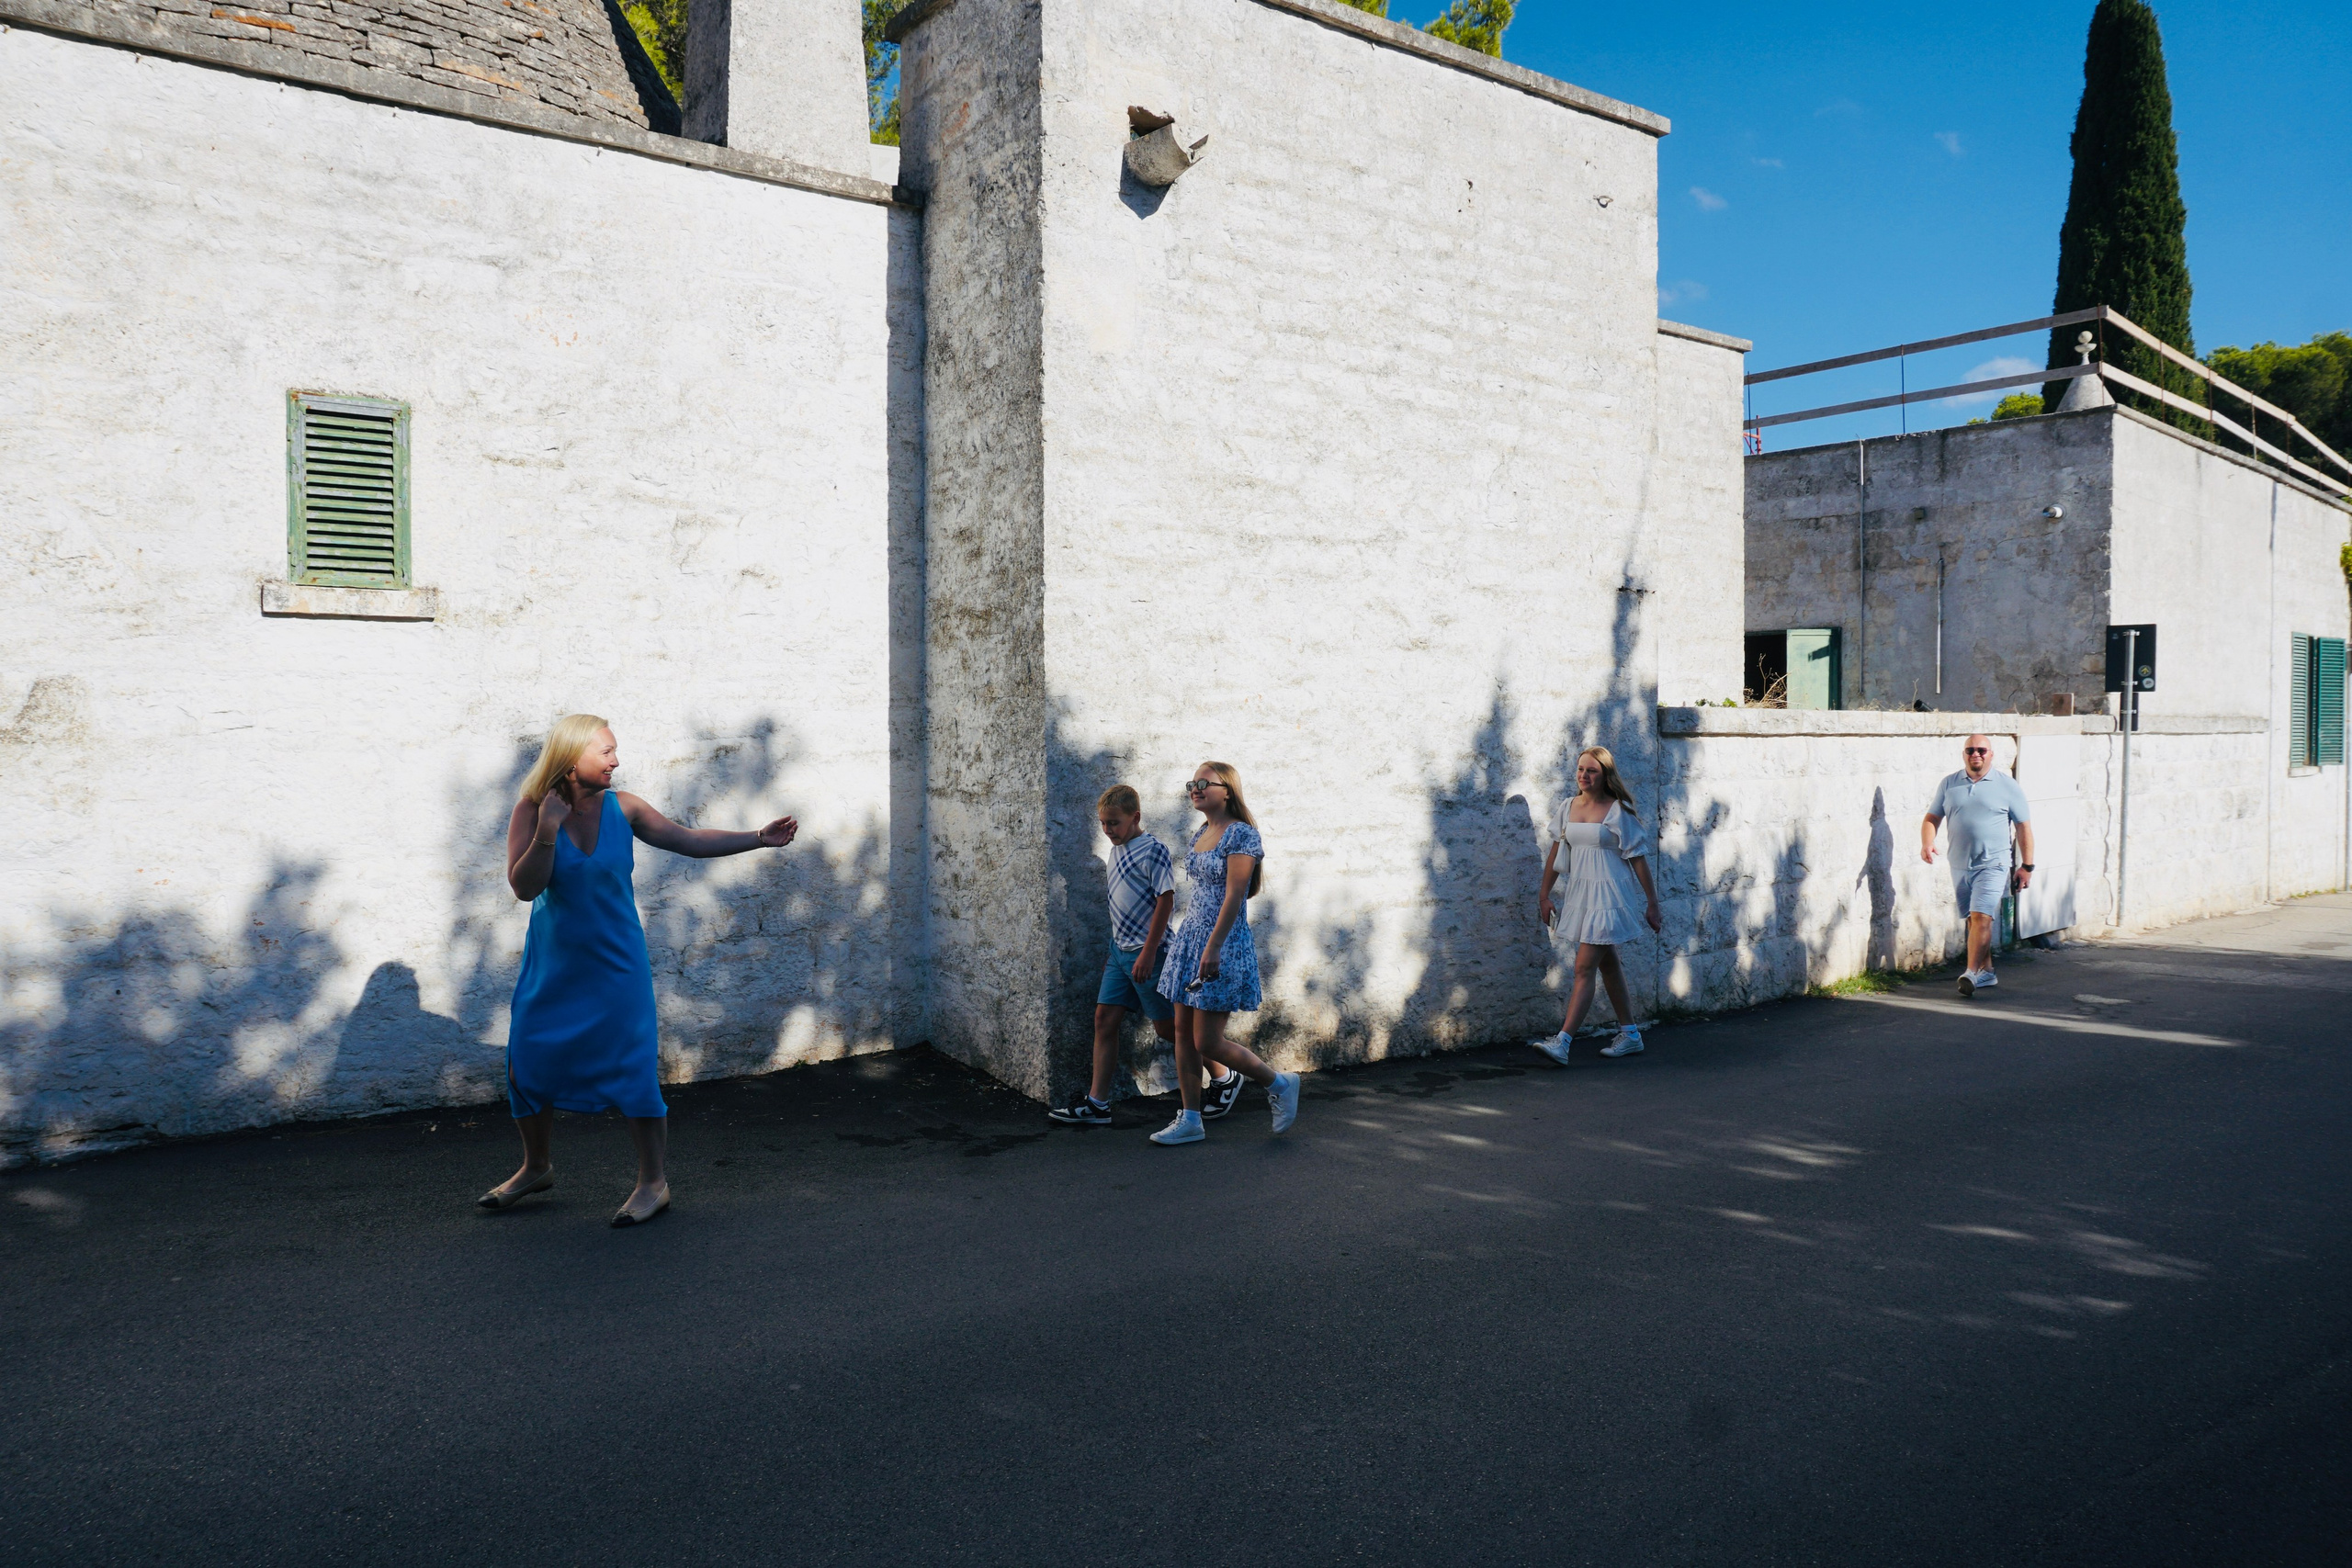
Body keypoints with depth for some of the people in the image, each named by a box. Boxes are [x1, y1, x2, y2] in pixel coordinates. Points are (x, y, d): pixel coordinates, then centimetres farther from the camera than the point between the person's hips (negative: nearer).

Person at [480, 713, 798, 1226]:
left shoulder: (621, 808, -5)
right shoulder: (531, 812, -8)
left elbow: (689, 840, -2)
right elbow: (524, 886, -15)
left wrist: (760, 838, -8)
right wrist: (547, 830, -27)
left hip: (616, 963, -1)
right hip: (554, 965, 1)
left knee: (633, 1068, -3)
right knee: (528, 1063, 7)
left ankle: (653, 1182, 10)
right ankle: (535, 1168, 32)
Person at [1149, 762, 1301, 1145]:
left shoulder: (1241, 834, -13)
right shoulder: (1200, 836, 12)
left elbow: (1234, 895, -19)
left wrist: (1213, 948, -23)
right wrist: (1190, 943, 19)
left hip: (1223, 943, -8)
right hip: (1190, 938, 8)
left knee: (1208, 1042, -6)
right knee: (1183, 1034, 7)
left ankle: (1280, 1084, 14)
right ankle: (1190, 1120, 16)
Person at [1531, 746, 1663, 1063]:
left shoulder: (1618, 811, -9)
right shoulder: (1568, 807, 7)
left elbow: (1638, 858, -6)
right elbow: (1556, 852, 13)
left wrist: (1652, 904, -5)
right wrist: (1544, 895, 12)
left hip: (1608, 894, -7)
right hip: (1578, 892, 7)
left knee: (1584, 968, -11)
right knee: (1607, 965, 15)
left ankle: (1562, 1043, -15)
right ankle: (1630, 1034, 27)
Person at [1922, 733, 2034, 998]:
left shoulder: (2008, 786, 1)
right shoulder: (1949, 785, 9)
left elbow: (2024, 827, 4)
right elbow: (1932, 818, 10)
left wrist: (2027, 866, 1)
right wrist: (1927, 844, -10)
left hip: (1992, 864, -4)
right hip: (1960, 865, 4)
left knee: (1981, 917, -14)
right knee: (1974, 919, 11)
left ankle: (1972, 973, -16)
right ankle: (1986, 971, 22)